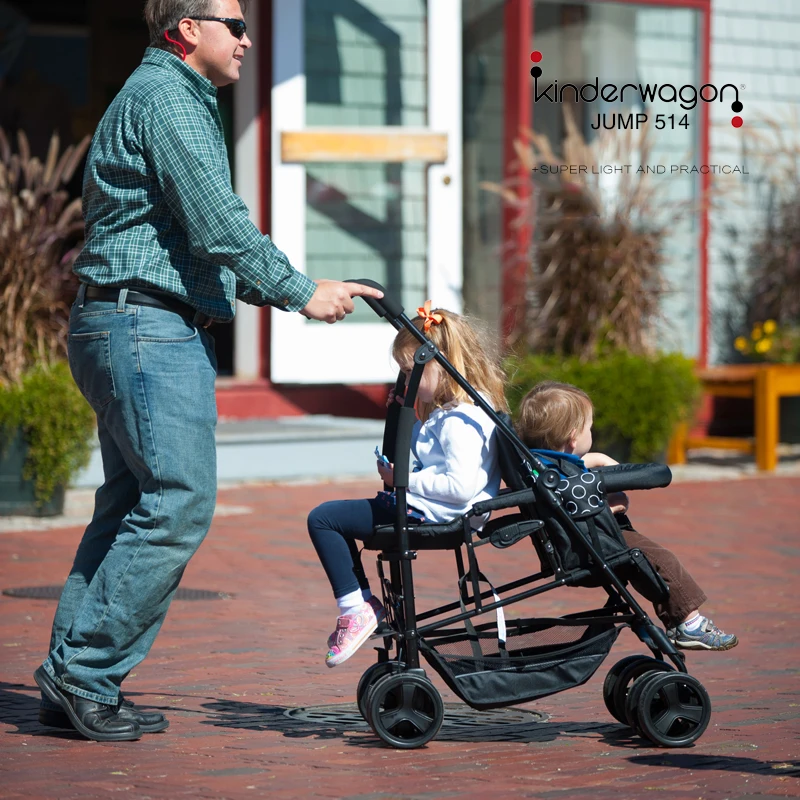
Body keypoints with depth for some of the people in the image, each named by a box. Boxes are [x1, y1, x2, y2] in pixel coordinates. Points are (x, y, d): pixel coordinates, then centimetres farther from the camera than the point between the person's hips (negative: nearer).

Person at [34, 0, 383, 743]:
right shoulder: (164, 95, -9)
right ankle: (81, 673, -10)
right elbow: (214, 220, -16)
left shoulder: (176, 98, 25)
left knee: (130, 506, 9)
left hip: (139, 329, 11)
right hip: (147, 325, -11)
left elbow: (201, 232, 27)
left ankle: (75, 683, 10)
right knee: (178, 501, -13)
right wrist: (299, 291, -10)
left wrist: (271, 288, 17)